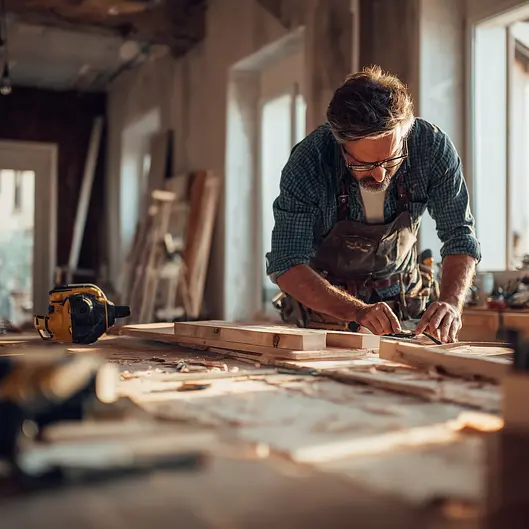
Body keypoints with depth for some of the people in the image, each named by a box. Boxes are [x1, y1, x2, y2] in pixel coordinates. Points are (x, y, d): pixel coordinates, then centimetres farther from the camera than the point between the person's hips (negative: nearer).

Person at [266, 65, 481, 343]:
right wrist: (357, 311, -40)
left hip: (400, 299, 0)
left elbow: (459, 236, -13)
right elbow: (286, 267, -26)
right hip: (326, 301, 0)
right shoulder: (308, 162, -29)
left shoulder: (432, 146, -23)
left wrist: (451, 304, -31)